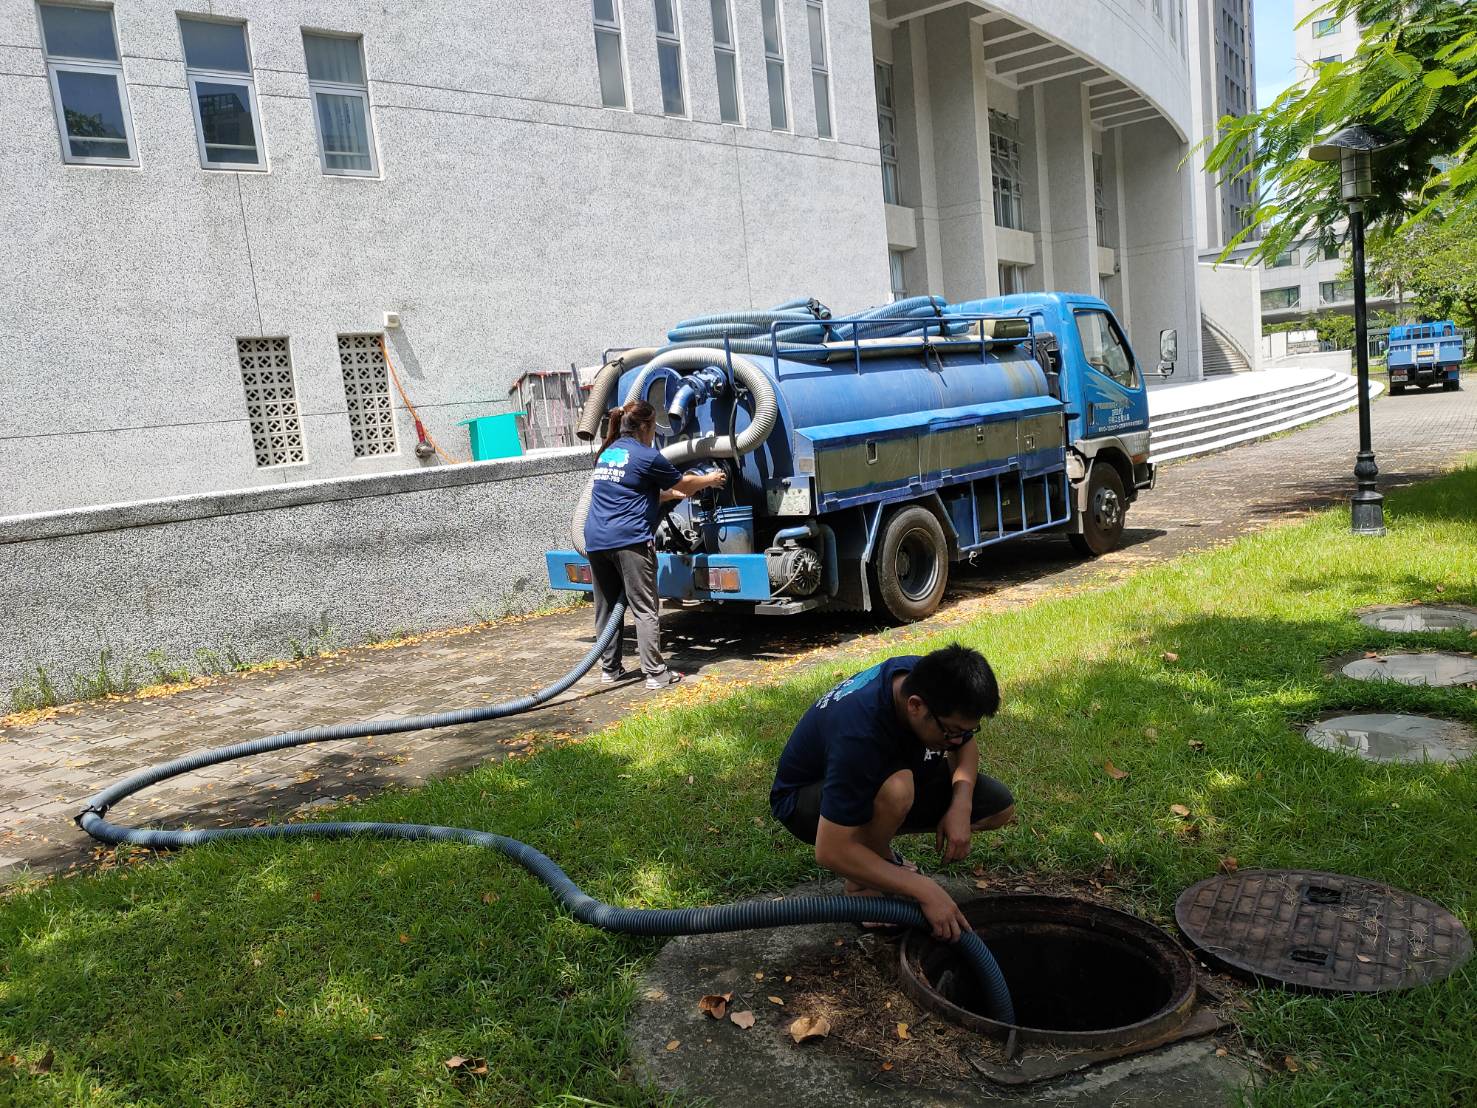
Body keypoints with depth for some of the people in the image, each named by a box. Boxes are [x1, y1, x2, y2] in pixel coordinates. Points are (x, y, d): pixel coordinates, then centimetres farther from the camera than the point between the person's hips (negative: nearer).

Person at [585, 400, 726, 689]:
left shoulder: (608, 453, 19)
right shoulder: (646, 456, -4)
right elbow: (683, 482, 9)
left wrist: (671, 494, 40)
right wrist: (711, 479, 28)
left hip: (595, 540, 7)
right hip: (629, 539, -7)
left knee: (606, 608, 13)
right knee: (644, 608, -2)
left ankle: (610, 669, 20)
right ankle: (656, 673, -1)